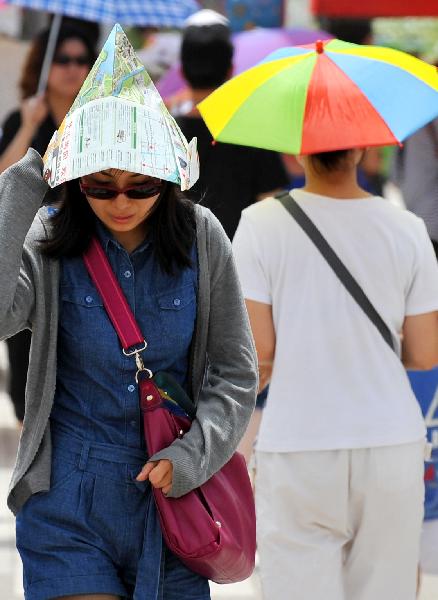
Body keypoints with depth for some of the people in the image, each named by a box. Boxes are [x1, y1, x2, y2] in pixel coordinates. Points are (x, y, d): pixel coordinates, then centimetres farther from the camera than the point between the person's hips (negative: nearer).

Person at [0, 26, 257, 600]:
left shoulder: (200, 237, -2)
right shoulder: (50, 239, -6)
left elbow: (236, 374, 3)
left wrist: (190, 457, -12)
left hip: (172, 487, 2)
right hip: (68, 501, -2)